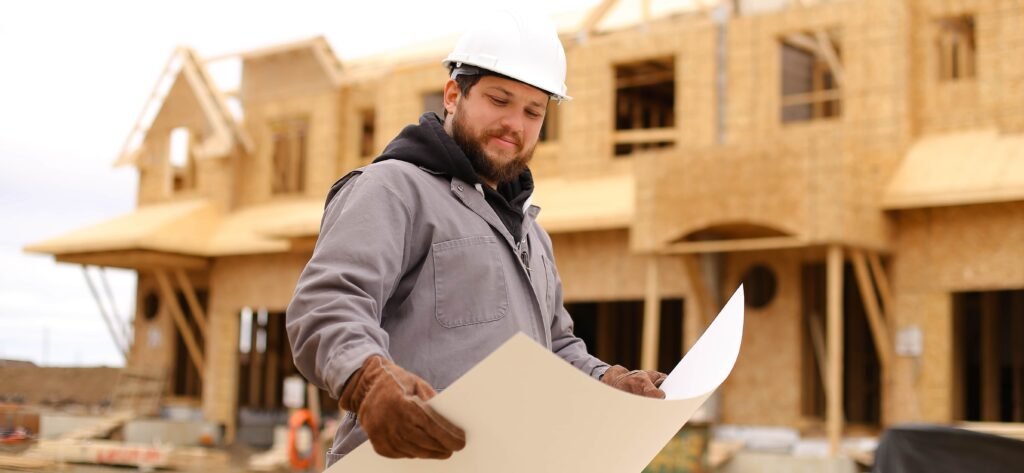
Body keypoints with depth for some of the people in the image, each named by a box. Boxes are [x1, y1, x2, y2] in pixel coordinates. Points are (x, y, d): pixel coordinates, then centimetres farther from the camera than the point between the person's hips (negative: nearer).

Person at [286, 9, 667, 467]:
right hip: (415, 460, -7)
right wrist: (368, 379, -36)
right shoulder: (396, 187, -2)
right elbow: (326, 305, -17)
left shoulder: (528, 228, 24)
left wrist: (605, 381, 8)